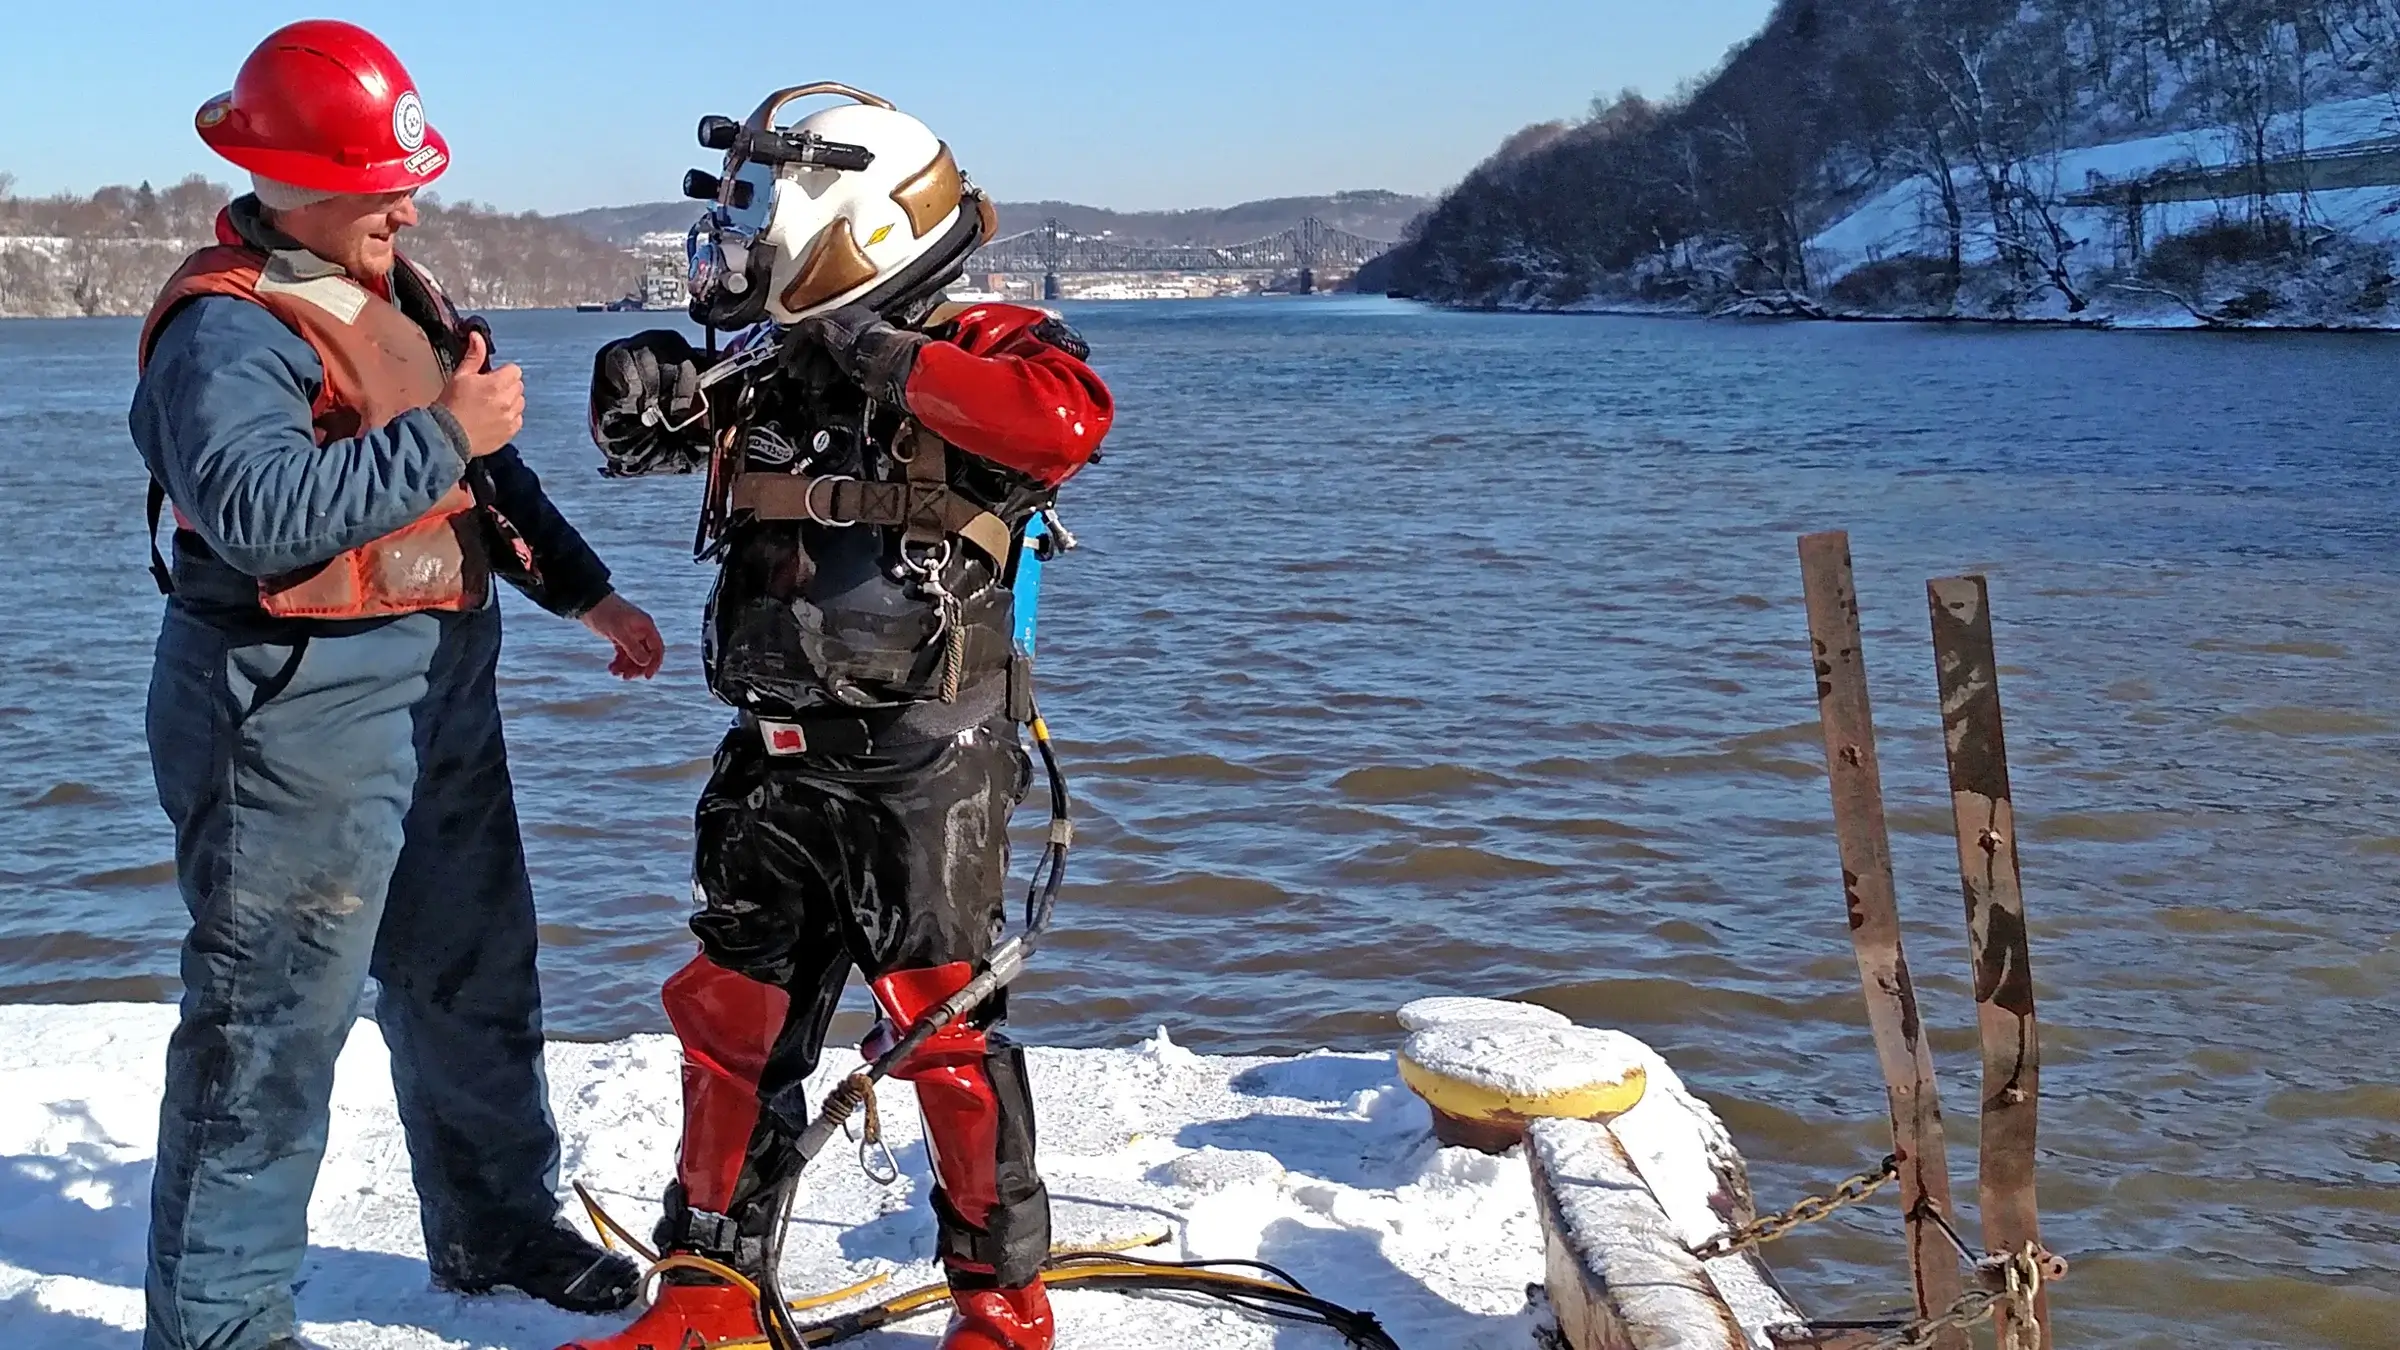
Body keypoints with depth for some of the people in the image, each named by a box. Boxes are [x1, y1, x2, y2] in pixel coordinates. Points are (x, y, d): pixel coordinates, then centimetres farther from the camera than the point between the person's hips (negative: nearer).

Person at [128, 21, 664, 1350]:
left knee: (474, 980, 20)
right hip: (298, 715, -9)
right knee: (269, 1026, -2)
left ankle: (496, 1227, 38)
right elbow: (260, 512, -32)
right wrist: (441, 437, -26)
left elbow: (487, 465, 23)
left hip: (441, 693, 9)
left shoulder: (396, 290, 13)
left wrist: (586, 592, 20)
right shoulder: (225, 327, -16)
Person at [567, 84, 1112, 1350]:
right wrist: (650, 398, -5)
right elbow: (638, 432, 18)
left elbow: (1065, 419, -31)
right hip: (774, 762, 7)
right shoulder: (767, 367, 8)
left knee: (944, 1030, 1)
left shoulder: (984, 351, -10)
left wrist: (890, 362, -23)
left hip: (924, 770, -6)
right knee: (732, 1021, 11)